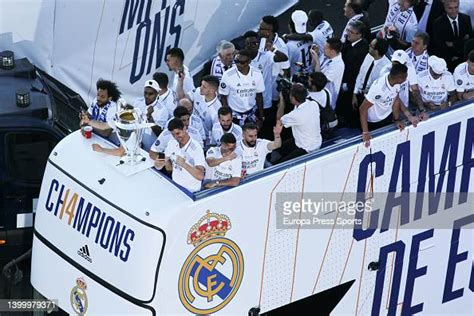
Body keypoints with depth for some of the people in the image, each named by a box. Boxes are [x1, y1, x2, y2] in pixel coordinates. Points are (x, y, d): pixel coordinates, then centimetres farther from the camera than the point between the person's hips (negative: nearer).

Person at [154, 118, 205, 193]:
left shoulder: (196, 148, -20)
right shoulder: (172, 143, 1)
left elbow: (200, 176, -29)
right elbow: (169, 168, 8)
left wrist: (184, 164, -42)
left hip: (189, 191, -6)